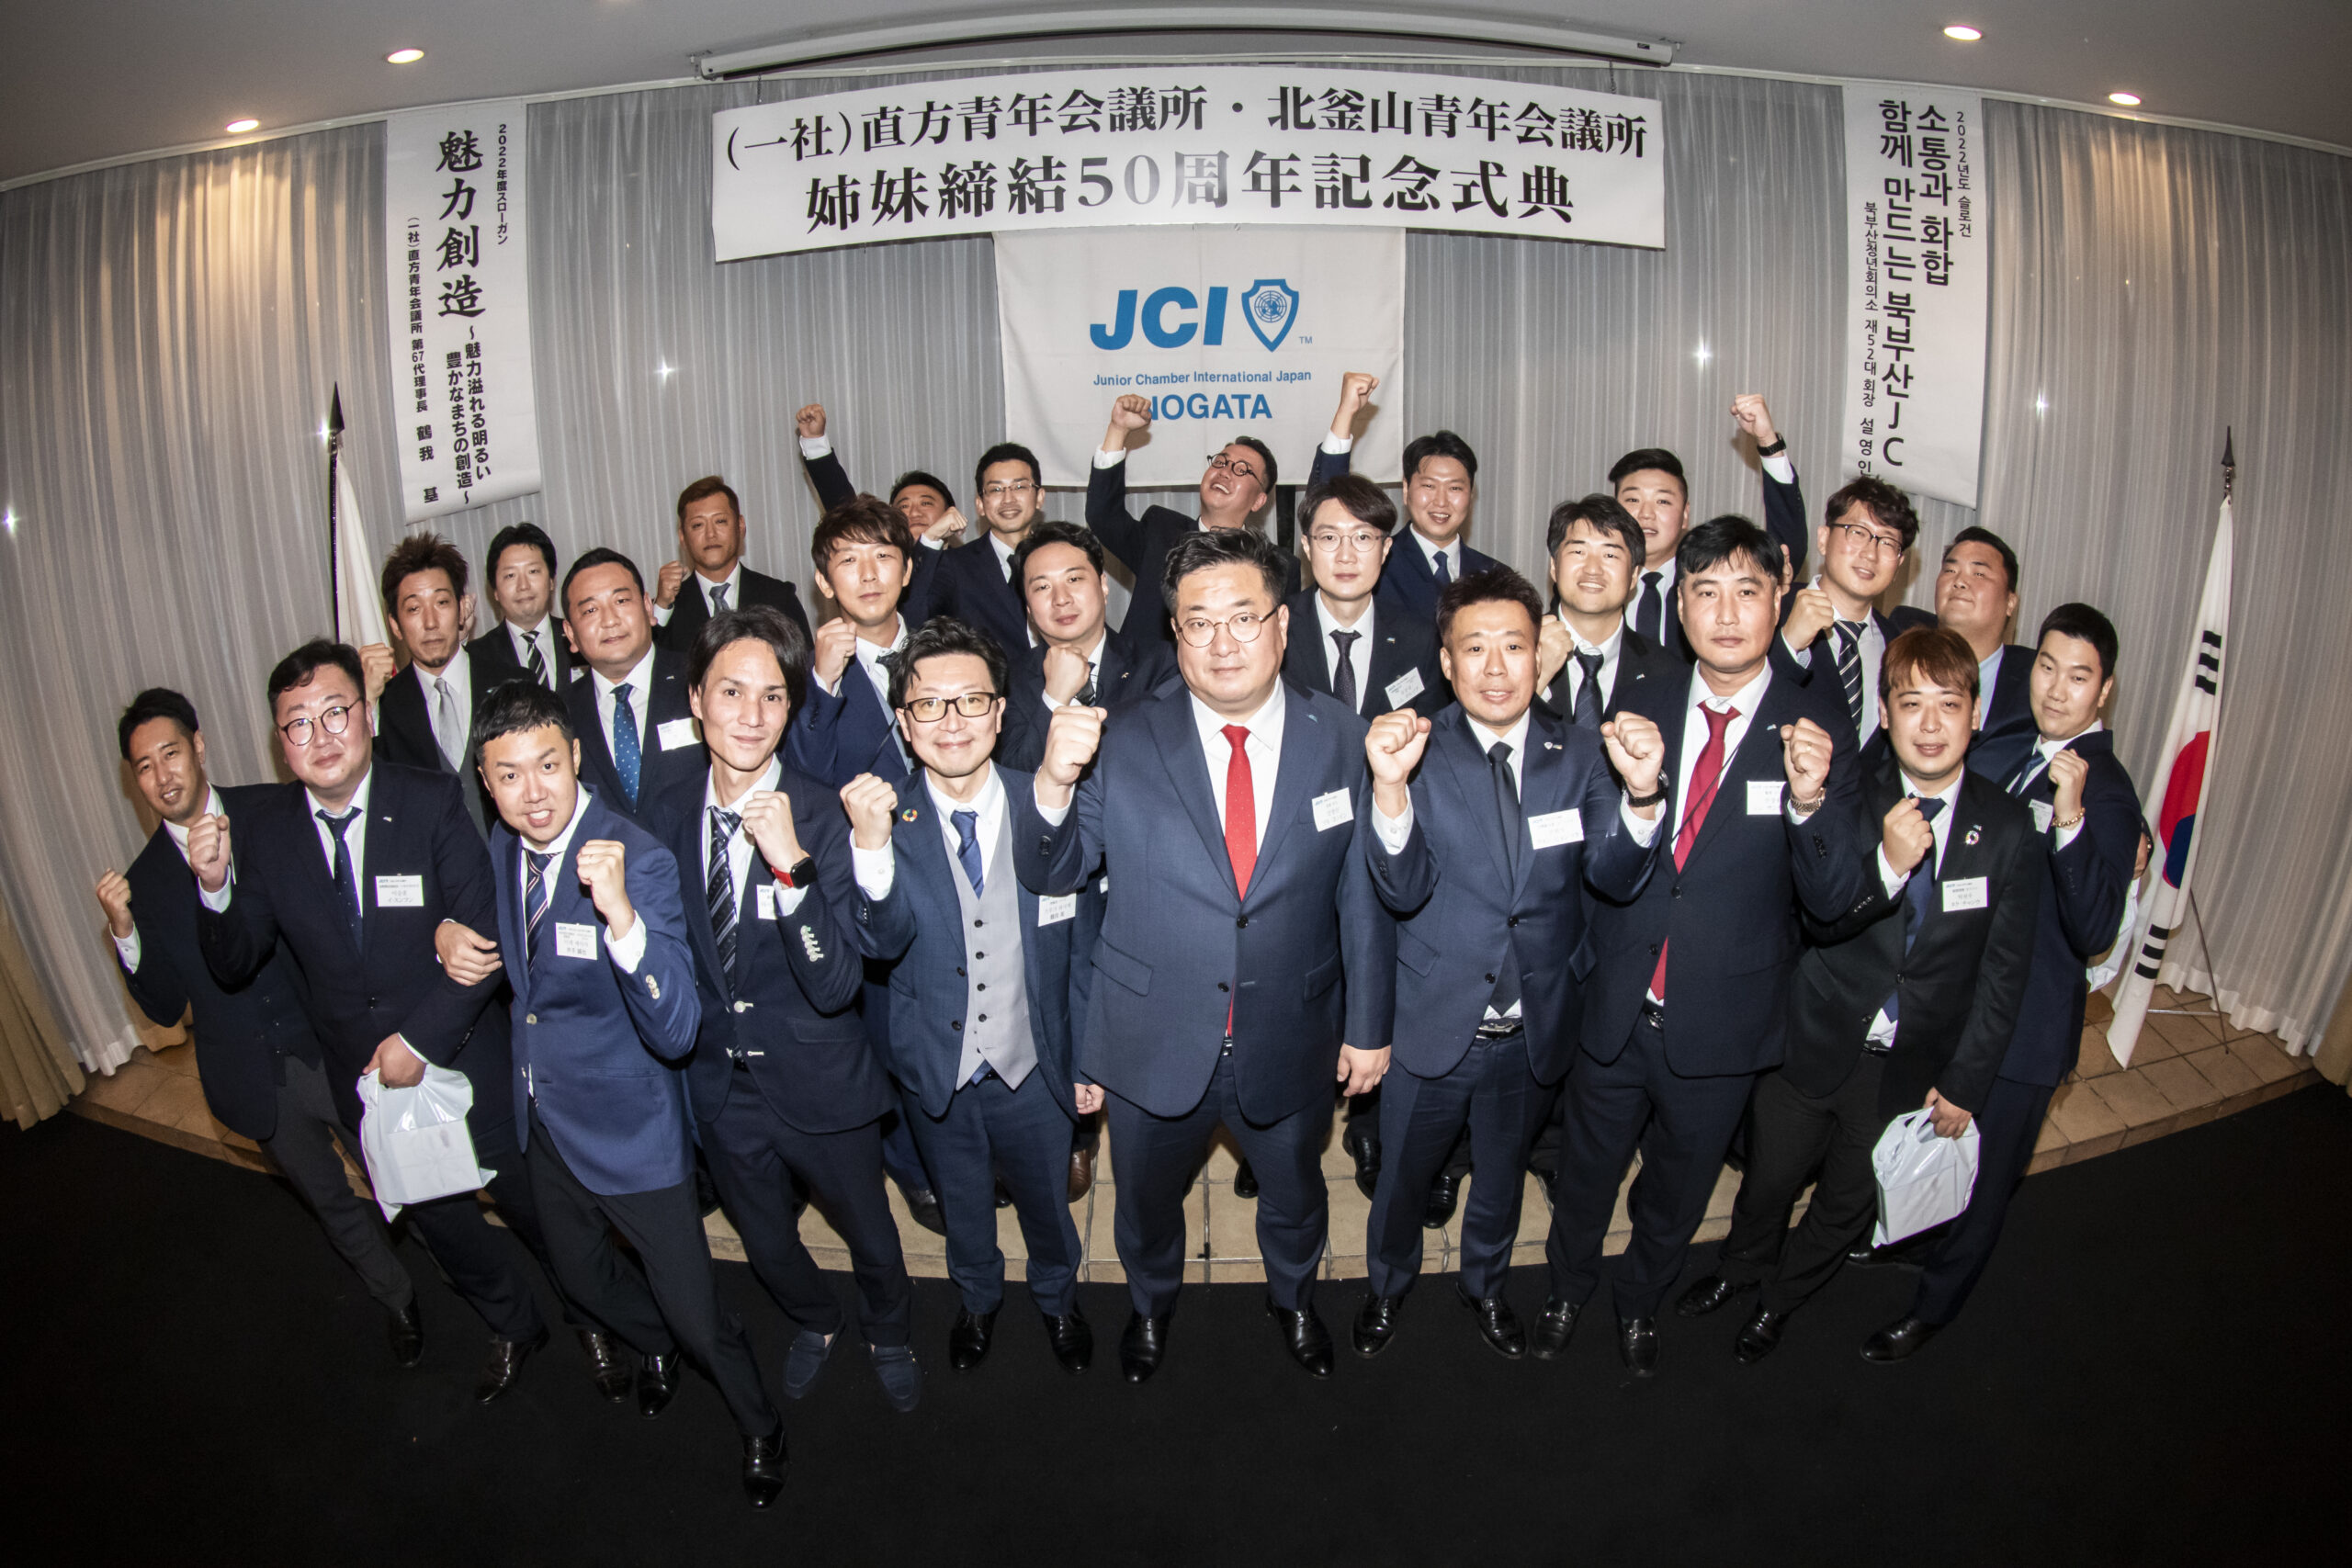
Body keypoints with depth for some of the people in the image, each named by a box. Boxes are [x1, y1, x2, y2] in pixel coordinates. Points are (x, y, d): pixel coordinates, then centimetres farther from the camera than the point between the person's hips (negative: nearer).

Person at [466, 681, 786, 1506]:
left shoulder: (639, 861, -28)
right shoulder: (500, 846, -5)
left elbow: (675, 1032, -38)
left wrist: (622, 913, -49)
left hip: (627, 1123, -7)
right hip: (544, 1115, 7)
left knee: (694, 1312, 2)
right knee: (581, 1275, 27)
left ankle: (759, 1428, 32)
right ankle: (655, 1346, 59)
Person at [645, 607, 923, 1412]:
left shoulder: (823, 814, -21)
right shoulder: (671, 812, -9)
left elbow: (836, 986, -28)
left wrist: (791, 863, -38)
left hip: (819, 1083, -3)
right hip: (720, 1085, 3)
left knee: (871, 1236, 19)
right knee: (764, 1239, 25)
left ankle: (886, 1335, 51)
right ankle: (813, 1323, 57)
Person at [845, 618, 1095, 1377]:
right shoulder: (883, 816, -13)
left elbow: (1082, 942, -4)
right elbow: (886, 939, -26)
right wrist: (871, 847, -44)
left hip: (1033, 1065, 0)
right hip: (935, 1070, 0)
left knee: (1047, 1199, 21)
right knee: (962, 1204, 24)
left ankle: (1057, 1296, 52)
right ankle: (977, 1299, 54)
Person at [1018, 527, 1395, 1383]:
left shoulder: (1342, 742, -10)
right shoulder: (1124, 744, -13)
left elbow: (1366, 895, -3)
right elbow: (1051, 874, -11)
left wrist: (1370, 1024, 2)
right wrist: (1053, 784, -32)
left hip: (1291, 1046, 1)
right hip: (1154, 1045, 0)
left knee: (1294, 1197, 27)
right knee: (1147, 1199, 25)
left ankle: (1293, 1297, 60)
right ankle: (1151, 1304, 58)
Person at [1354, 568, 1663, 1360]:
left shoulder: (1582, 754, -6)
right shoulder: (1418, 751, -14)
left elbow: (1616, 878, -13)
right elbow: (1404, 891, -23)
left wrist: (1640, 793, -32)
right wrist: (1390, 787, -40)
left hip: (1536, 1027, 2)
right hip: (1433, 1024, -2)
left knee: (1502, 1173, 25)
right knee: (1402, 1175, 19)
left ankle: (1485, 1284, 53)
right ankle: (1388, 1286, 48)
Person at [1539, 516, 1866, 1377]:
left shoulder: (1818, 727, -12)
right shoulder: (1639, 709, -4)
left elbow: (1833, 898, -20)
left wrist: (1813, 799, -36)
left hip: (1721, 1024, -1)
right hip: (1615, 1009, 1)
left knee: (1678, 1187, 22)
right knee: (1586, 1170, 22)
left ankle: (1640, 1301, 51)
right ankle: (1568, 1288, 51)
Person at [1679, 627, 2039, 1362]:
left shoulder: (2008, 831, -10)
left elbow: (2003, 972, -4)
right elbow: (1818, 919, -18)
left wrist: (1964, 1082, -4)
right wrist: (1887, 866, -36)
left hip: (1911, 1068, 1)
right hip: (1814, 1045, -1)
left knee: (1849, 1202, 19)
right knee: (1769, 1180, 18)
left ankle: (1780, 1298, 46)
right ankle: (1742, 1264, 50)